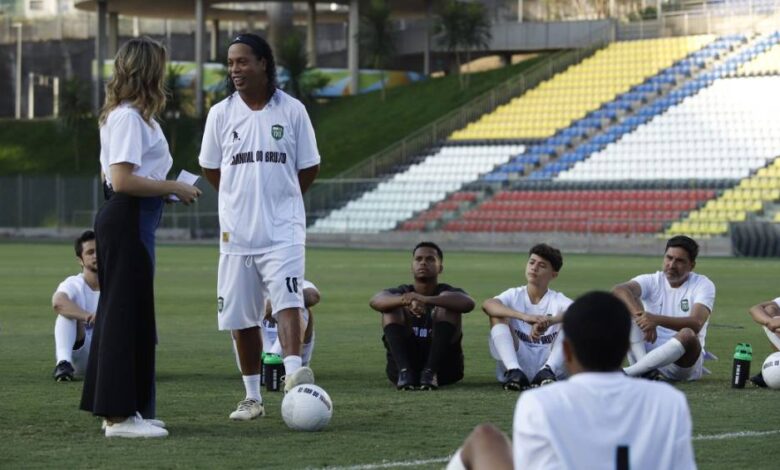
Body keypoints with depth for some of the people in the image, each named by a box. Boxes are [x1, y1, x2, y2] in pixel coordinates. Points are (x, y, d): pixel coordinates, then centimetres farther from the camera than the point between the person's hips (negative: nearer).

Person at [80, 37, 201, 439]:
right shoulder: (129, 118, -14)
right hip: (127, 221, -11)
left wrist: (168, 187, 13)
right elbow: (122, 180, -22)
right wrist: (174, 188, -14)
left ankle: (117, 410, 19)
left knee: (120, 313, 13)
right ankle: (120, 416, -4)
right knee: (128, 314, -7)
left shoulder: (121, 116, 17)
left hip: (126, 221, 11)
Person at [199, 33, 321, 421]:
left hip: (283, 229, -3)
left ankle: (294, 373, -34)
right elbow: (210, 168, 14)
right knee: (241, 317, 6)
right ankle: (252, 396, 16)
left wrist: (279, 199, 10)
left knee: (287, 301, -21)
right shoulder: (221, 114, 4)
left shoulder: (292, 110, 0)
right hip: (236, 230, 3)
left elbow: (308, 169, 8)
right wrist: (242, 199, 11)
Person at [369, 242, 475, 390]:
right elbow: (375, 301, -17)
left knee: (446, 303, -17)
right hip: (403, 362, 1)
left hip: (443, 365, -1)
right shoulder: (400, 293, 8)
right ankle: (405, 371, -30)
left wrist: (426, 300, -38)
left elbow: (468, 303, -22)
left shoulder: (447, 292, 5)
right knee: (393, 305, -14)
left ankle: (431, 372, -28)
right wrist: (405, 300, -40)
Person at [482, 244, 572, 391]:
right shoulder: (514, 295, 5)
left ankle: (547, 371, -32)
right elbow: (487, 304, -19)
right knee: (498, 314, -14)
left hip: (548, 361, 0)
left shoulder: (558, 300, 5)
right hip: (517, 362, 0)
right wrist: (524, 317, -36)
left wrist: (548, 321, -39)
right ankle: (514, 372, -33)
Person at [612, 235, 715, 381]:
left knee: (687, 335, -36)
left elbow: (696, 324, -24)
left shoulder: (703, 285, -4)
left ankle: (627, 373, -35)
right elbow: (619, 290, -21)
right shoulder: (652, 281, 2)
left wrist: (657, 320, -40)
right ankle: (645, 370, -31)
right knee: (629, 304, -16)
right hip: (648, 350, 2)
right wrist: (640, 315, -41)